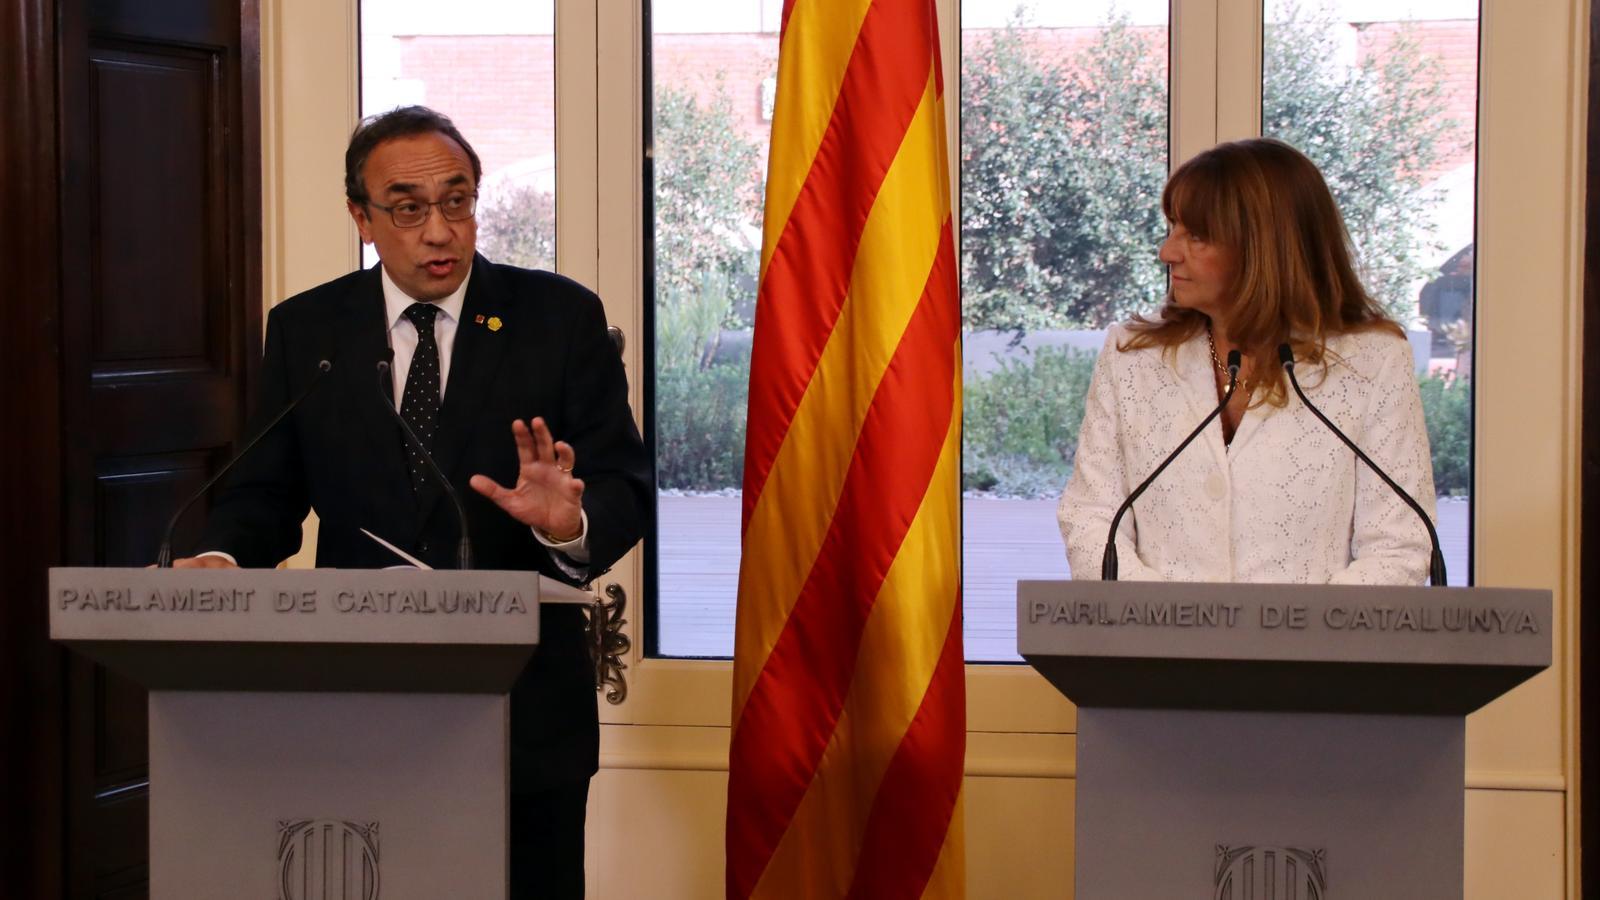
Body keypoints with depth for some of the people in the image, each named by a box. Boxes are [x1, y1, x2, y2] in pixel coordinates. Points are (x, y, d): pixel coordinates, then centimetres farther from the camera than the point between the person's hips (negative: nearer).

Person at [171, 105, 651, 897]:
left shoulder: (561, 317, 0)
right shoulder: (304, 329, 6)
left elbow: (624, 488, -5)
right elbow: (266, 491, 7)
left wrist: (572, 524, -28)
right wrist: (222, 558, -15)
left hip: (525, 711, -1)